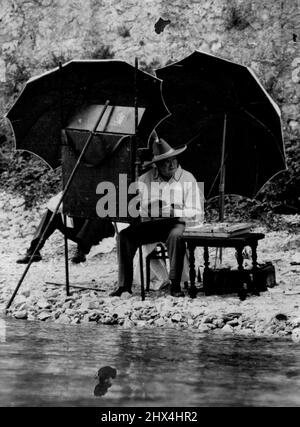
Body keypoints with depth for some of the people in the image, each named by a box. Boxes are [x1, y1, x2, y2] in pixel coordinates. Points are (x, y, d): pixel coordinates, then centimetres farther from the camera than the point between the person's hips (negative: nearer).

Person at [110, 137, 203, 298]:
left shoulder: (187, 179, 3)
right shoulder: (144, 180, 10)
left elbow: (197, 215, -3)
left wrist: (174, 212, -18)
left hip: (176, 223, -3)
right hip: (149, 224, 3)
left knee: (176, 236, -38)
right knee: (124, 236, -24)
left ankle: (175, 284, -31)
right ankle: (124, 284, -21)